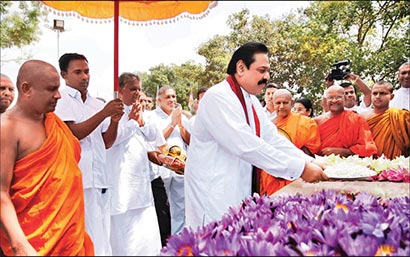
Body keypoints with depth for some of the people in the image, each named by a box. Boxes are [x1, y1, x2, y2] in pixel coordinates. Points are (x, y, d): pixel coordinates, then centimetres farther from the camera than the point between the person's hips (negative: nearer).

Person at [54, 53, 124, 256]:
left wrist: (114, 121, -3)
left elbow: (107, 143, 14)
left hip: (100, 179, 6)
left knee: (101, 239, 9)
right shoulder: (61, 101, -1)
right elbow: (73, 134, -12)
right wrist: (104, 113, -15)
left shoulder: (98, 105, 15)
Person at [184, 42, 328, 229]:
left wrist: (309, 162, -6)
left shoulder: (251, 100, 12)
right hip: (213, 193, -8)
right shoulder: (217, 98, -17)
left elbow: (273, 138, 7)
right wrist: (300, 168, -24)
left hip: (240, 192, 8)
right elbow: (247, 145, -26)